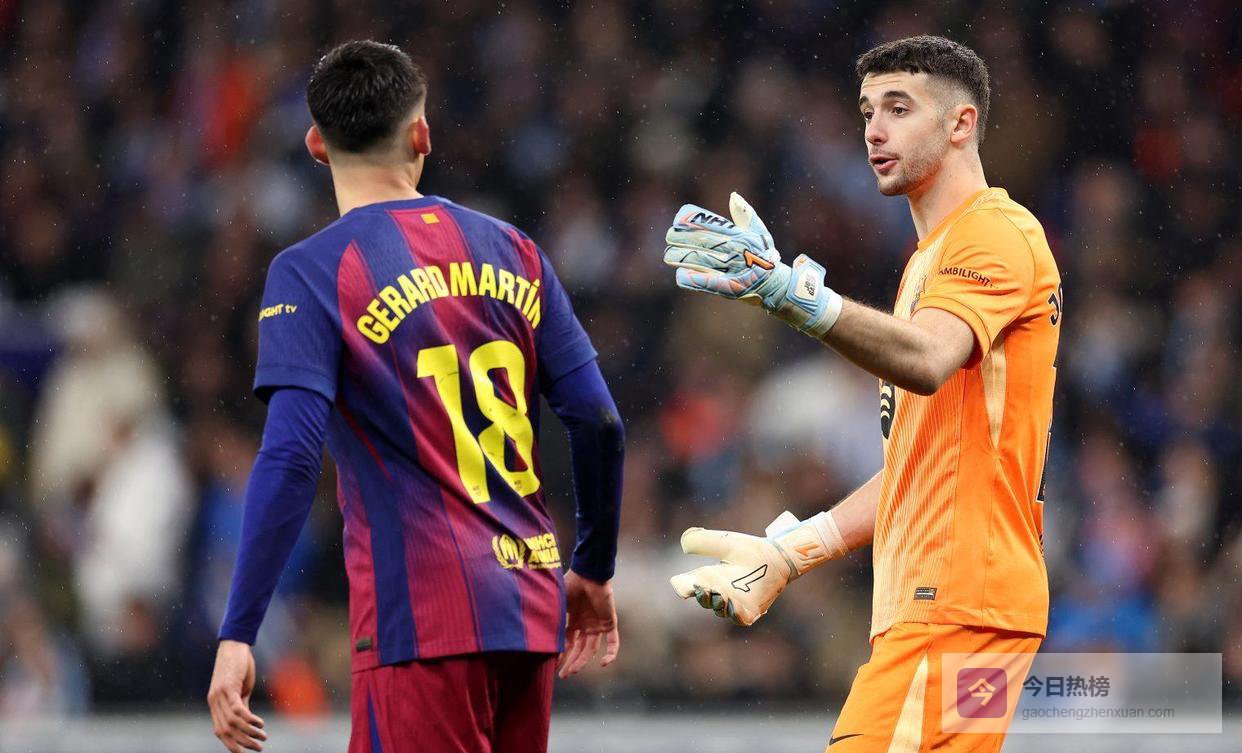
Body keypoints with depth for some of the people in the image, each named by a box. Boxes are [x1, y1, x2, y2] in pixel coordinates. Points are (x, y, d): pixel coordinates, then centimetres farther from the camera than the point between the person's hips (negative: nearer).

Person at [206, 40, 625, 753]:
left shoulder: (311, 272, -5)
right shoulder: (512, 251, 10)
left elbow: (290, 460, -15)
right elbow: (599, 424, 9)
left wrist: (238, 636, -14)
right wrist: (594, 571, 23)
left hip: (423, 619, -5)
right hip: (532, 611, 6)